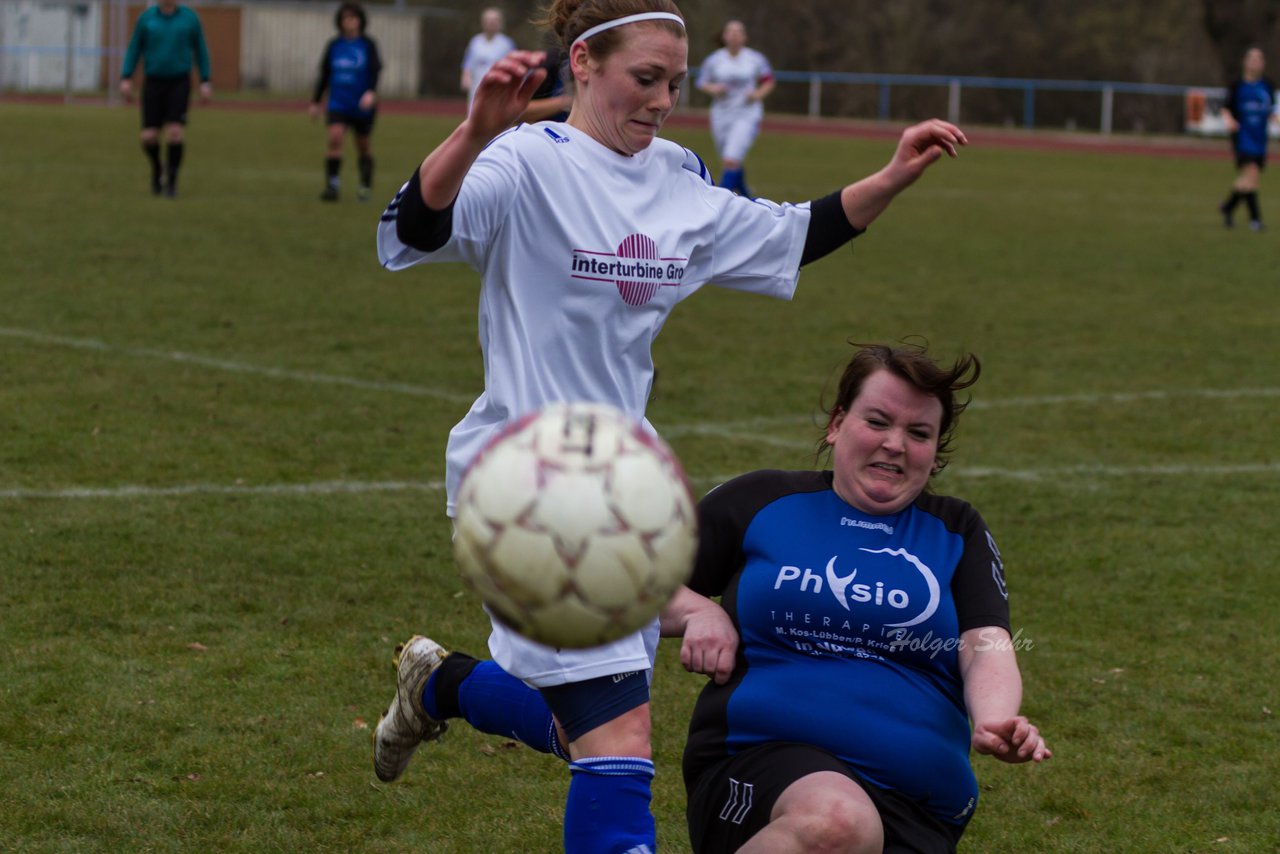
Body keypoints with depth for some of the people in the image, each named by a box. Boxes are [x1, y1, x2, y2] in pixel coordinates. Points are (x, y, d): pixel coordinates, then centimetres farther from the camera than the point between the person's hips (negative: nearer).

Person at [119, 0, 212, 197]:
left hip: (179, 83, -1)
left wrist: (205, 82, -1)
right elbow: (134, 48, 5)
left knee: (175, 131, -17)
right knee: (149, 137, -5)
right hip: (153, 83, 1)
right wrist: (125, 79, -4)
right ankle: (157, 169, 27)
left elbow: (200, 49, 5)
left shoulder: (190, 17, -2)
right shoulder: (146, 18, -1)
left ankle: (171, 182, -3)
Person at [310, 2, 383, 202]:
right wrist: (316, 101, 14)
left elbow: (375, 70, -14)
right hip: (338, 103, 1)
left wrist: (371, 92, -31)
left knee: (363, 146, 10)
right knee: (335, 136, -19)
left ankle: (365, 186, 27)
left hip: (362, 105, -1)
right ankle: (331, 185, -18)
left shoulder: (368, 45, -3)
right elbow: (324, 74, 13)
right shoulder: (334, 45, 6)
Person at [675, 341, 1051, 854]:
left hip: (915, 807, 3)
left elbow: (986, 647, 3)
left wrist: (995, 721, -19)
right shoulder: (761, 503, 13)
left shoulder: (956, 533, 18)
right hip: (759, 763, -2)